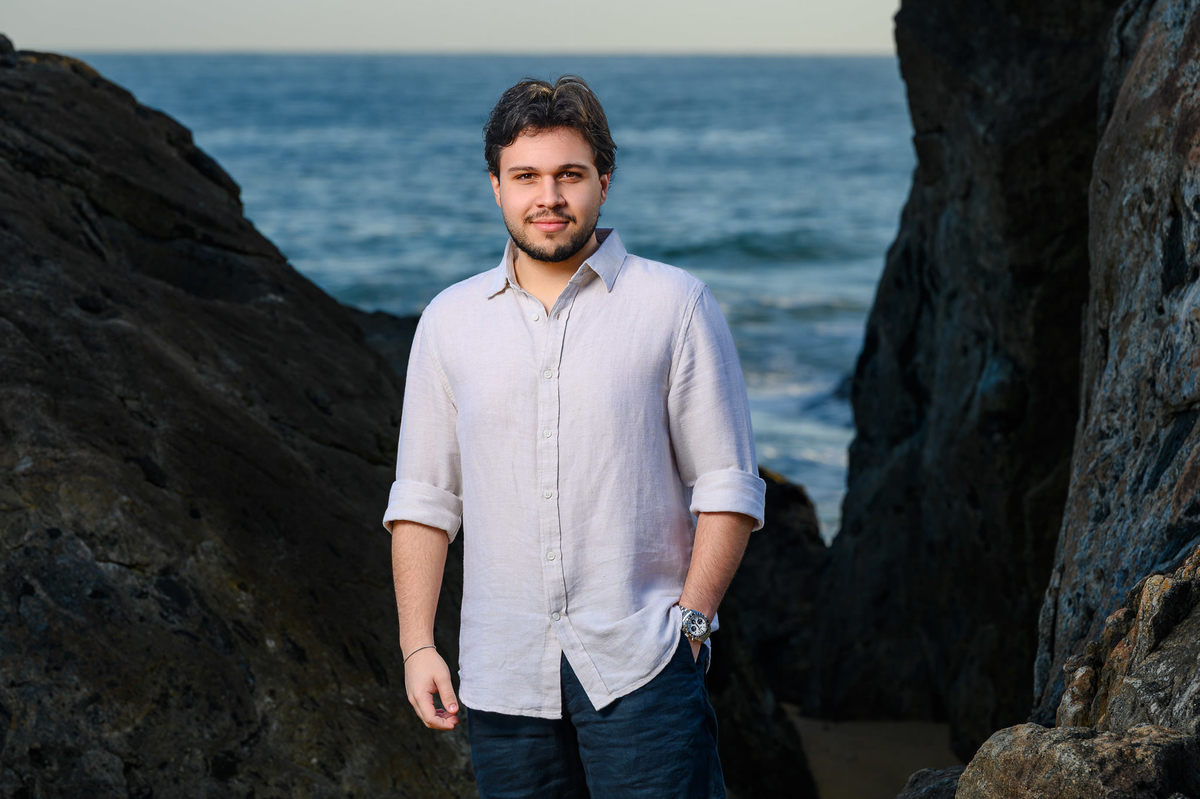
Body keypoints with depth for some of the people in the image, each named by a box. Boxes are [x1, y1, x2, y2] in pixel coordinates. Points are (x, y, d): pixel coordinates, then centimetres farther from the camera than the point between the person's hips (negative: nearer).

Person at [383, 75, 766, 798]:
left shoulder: (677, 305, 1)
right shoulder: (450, 320, 9)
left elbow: (728, 487, 1)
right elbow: (424, 498, 12)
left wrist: (691, 622, -9)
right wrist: (417, 644, 4)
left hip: (641, 668, -3)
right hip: (503, 675, 3)